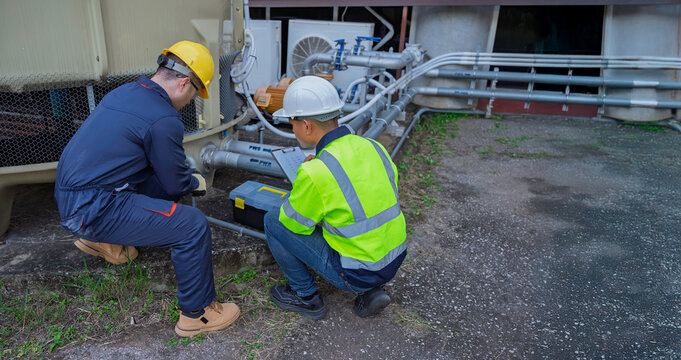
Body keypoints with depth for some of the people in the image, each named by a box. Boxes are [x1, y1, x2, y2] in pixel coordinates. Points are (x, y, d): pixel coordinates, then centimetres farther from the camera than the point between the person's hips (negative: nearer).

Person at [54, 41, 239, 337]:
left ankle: (100, 240, 28)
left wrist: (186, 178, 28)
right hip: (92, 210, -9)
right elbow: (177, 183, -7)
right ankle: (197, 314, 2)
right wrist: (197, 183, 15)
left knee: (162, 183, 18)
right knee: (193, 226, -12)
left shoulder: (126, 91, 10)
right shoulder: (165, 119, -18)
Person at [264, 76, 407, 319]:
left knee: (274, 222, 3)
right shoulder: (374, 148, -3)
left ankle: (305, 296, 18)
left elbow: (295, 223, -8)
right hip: (395, 259, 7)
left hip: (356, 274, -7)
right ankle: (370, 291, 20)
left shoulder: (315, 173, -23)